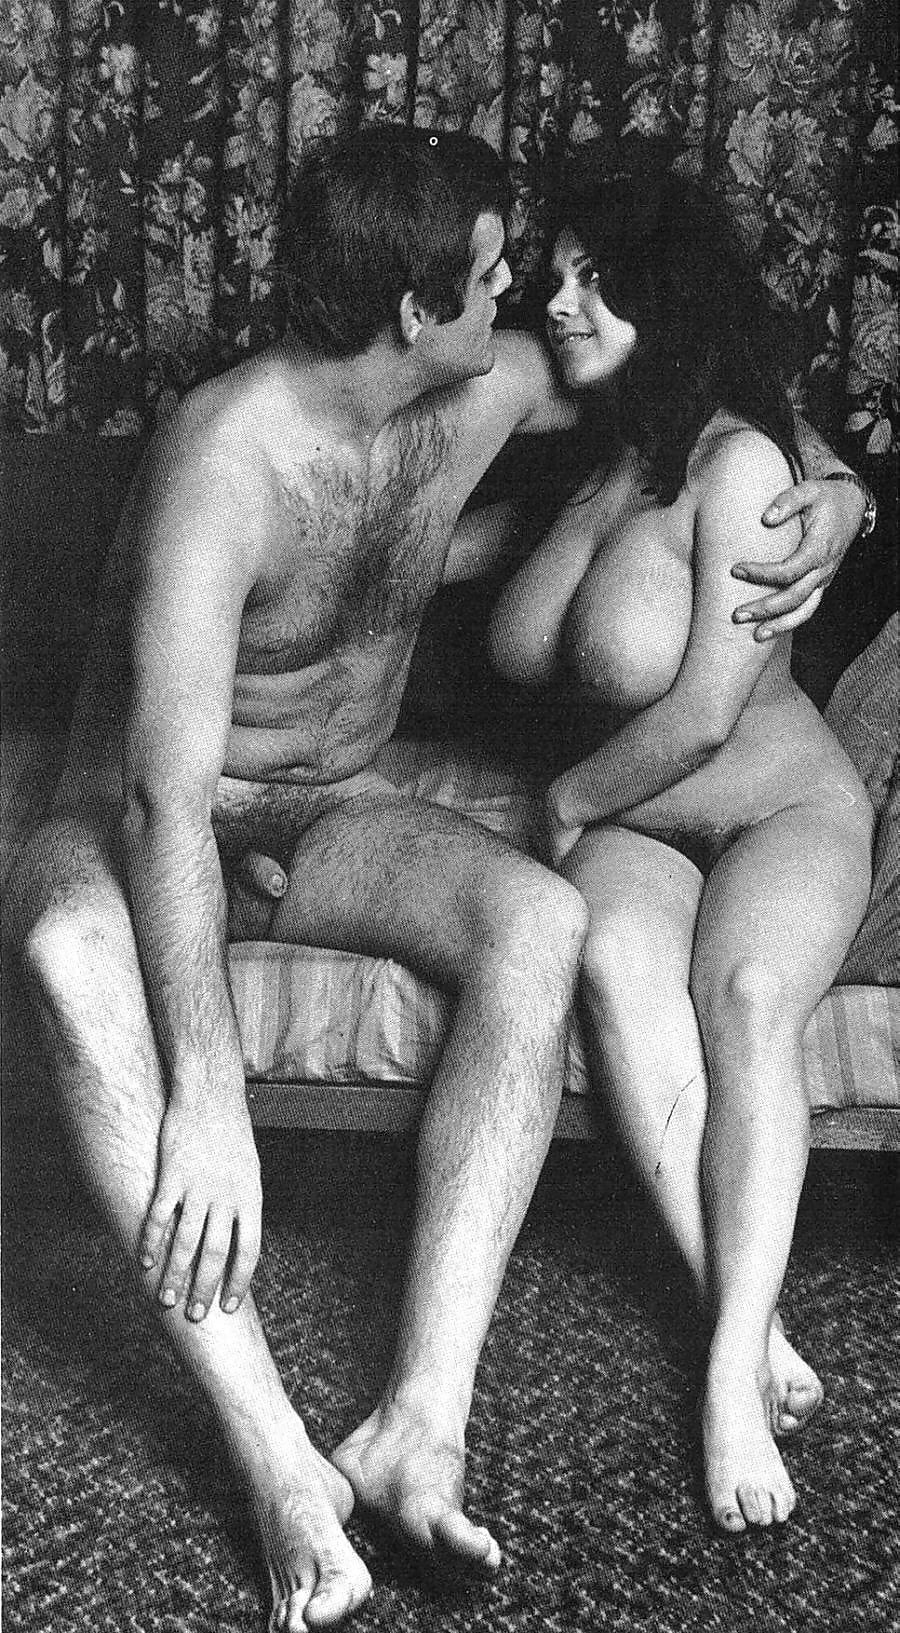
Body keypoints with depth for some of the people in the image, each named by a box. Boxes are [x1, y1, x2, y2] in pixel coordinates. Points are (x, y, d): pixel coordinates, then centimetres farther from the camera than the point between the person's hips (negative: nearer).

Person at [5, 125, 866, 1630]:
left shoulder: (495, 389, -6)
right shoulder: (226, 460, -27)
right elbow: (169, 793, -35)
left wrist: (826, 486, -8)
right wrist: (208, 1103, -43)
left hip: (334, 816, 5)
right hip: (135, 823, -4)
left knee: (540, 920, -29)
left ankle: (423, 1425, -35)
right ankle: (276, 1464, -41)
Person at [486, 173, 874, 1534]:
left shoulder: (737, 460, -15)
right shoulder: (600, 447, 7)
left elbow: (702, 716, -17)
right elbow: (518, 656, 4)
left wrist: (568, 799, -3)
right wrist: (603, 494, -5)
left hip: (784, 810, -4)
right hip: (631, 826, 4)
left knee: (746, 990, -34)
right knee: (618, 963, -29)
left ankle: (729, 1368, -34)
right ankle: (756, 1331, -30)